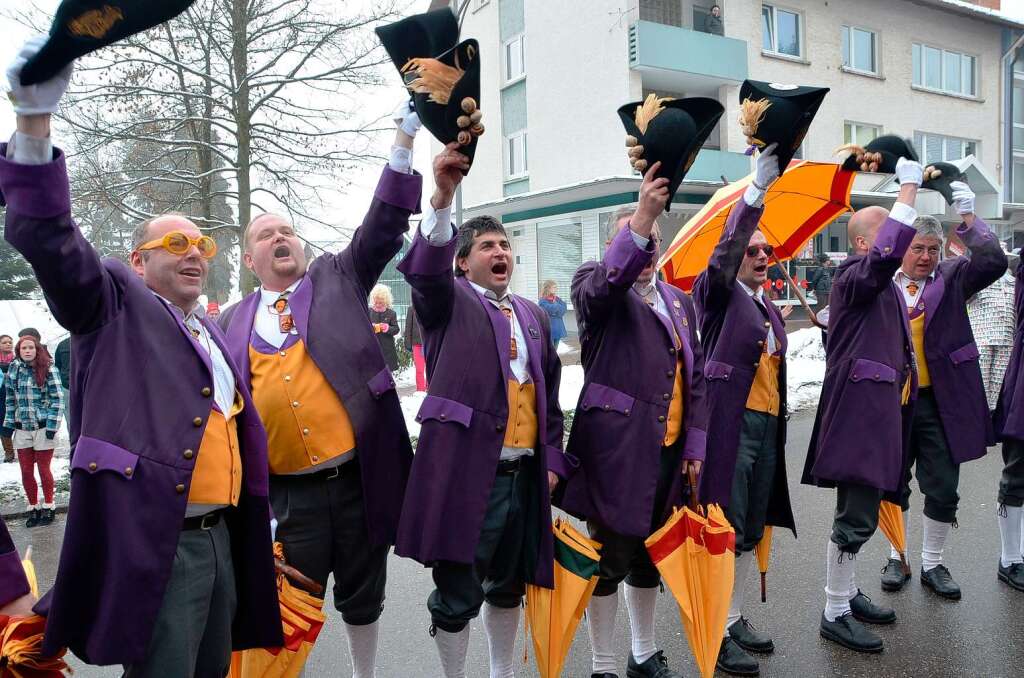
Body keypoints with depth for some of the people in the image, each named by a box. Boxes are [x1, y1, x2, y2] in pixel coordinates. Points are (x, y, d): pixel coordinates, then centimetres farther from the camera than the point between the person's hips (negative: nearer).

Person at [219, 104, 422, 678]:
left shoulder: (337, 277, 6)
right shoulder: (234, 322, 9)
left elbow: (384, 227, -4)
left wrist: (404, 142, -12)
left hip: (359, 475, 0)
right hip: (288, 491, 1)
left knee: (363, 591, 17)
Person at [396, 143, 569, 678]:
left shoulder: (533, 315, 16)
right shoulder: (450, 301, 1)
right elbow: (423, 269, -21)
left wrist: (552, 457, 11)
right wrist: (443, 195, -36)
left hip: (523, 473, 6)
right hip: (465, 469, -5)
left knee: (509, 584, 19)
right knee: (458, 592, 1)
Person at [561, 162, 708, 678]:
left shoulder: (679, 301, 16)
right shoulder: (594, 285, -1)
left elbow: (695, 377, 15)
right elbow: (610, 280, -27)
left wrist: (695, 445, 8)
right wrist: (642, 215, -40)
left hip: (669, 450, 6)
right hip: (616, 447, -6)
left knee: (650, 553, 18)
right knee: (612, 556, 2)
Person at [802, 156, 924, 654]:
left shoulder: (883, 285, 17)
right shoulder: (853, 275, -12)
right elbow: (889, 253, -33)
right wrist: (909, 187, -25)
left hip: (877, 408, 10)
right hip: (858, 411, -10)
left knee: (861, 510, 18)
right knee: (856, 517, -6)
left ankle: (847, 594, 31)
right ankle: (835, 616, 6)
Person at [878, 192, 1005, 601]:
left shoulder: (951, 277, 2)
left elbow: (993, 263, -15)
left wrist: (968, 218, -25)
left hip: (940, 403, 1)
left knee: (943, 491, 7)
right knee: (894, 487, 13)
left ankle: (932, 564, 26)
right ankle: (897, 558, 31)